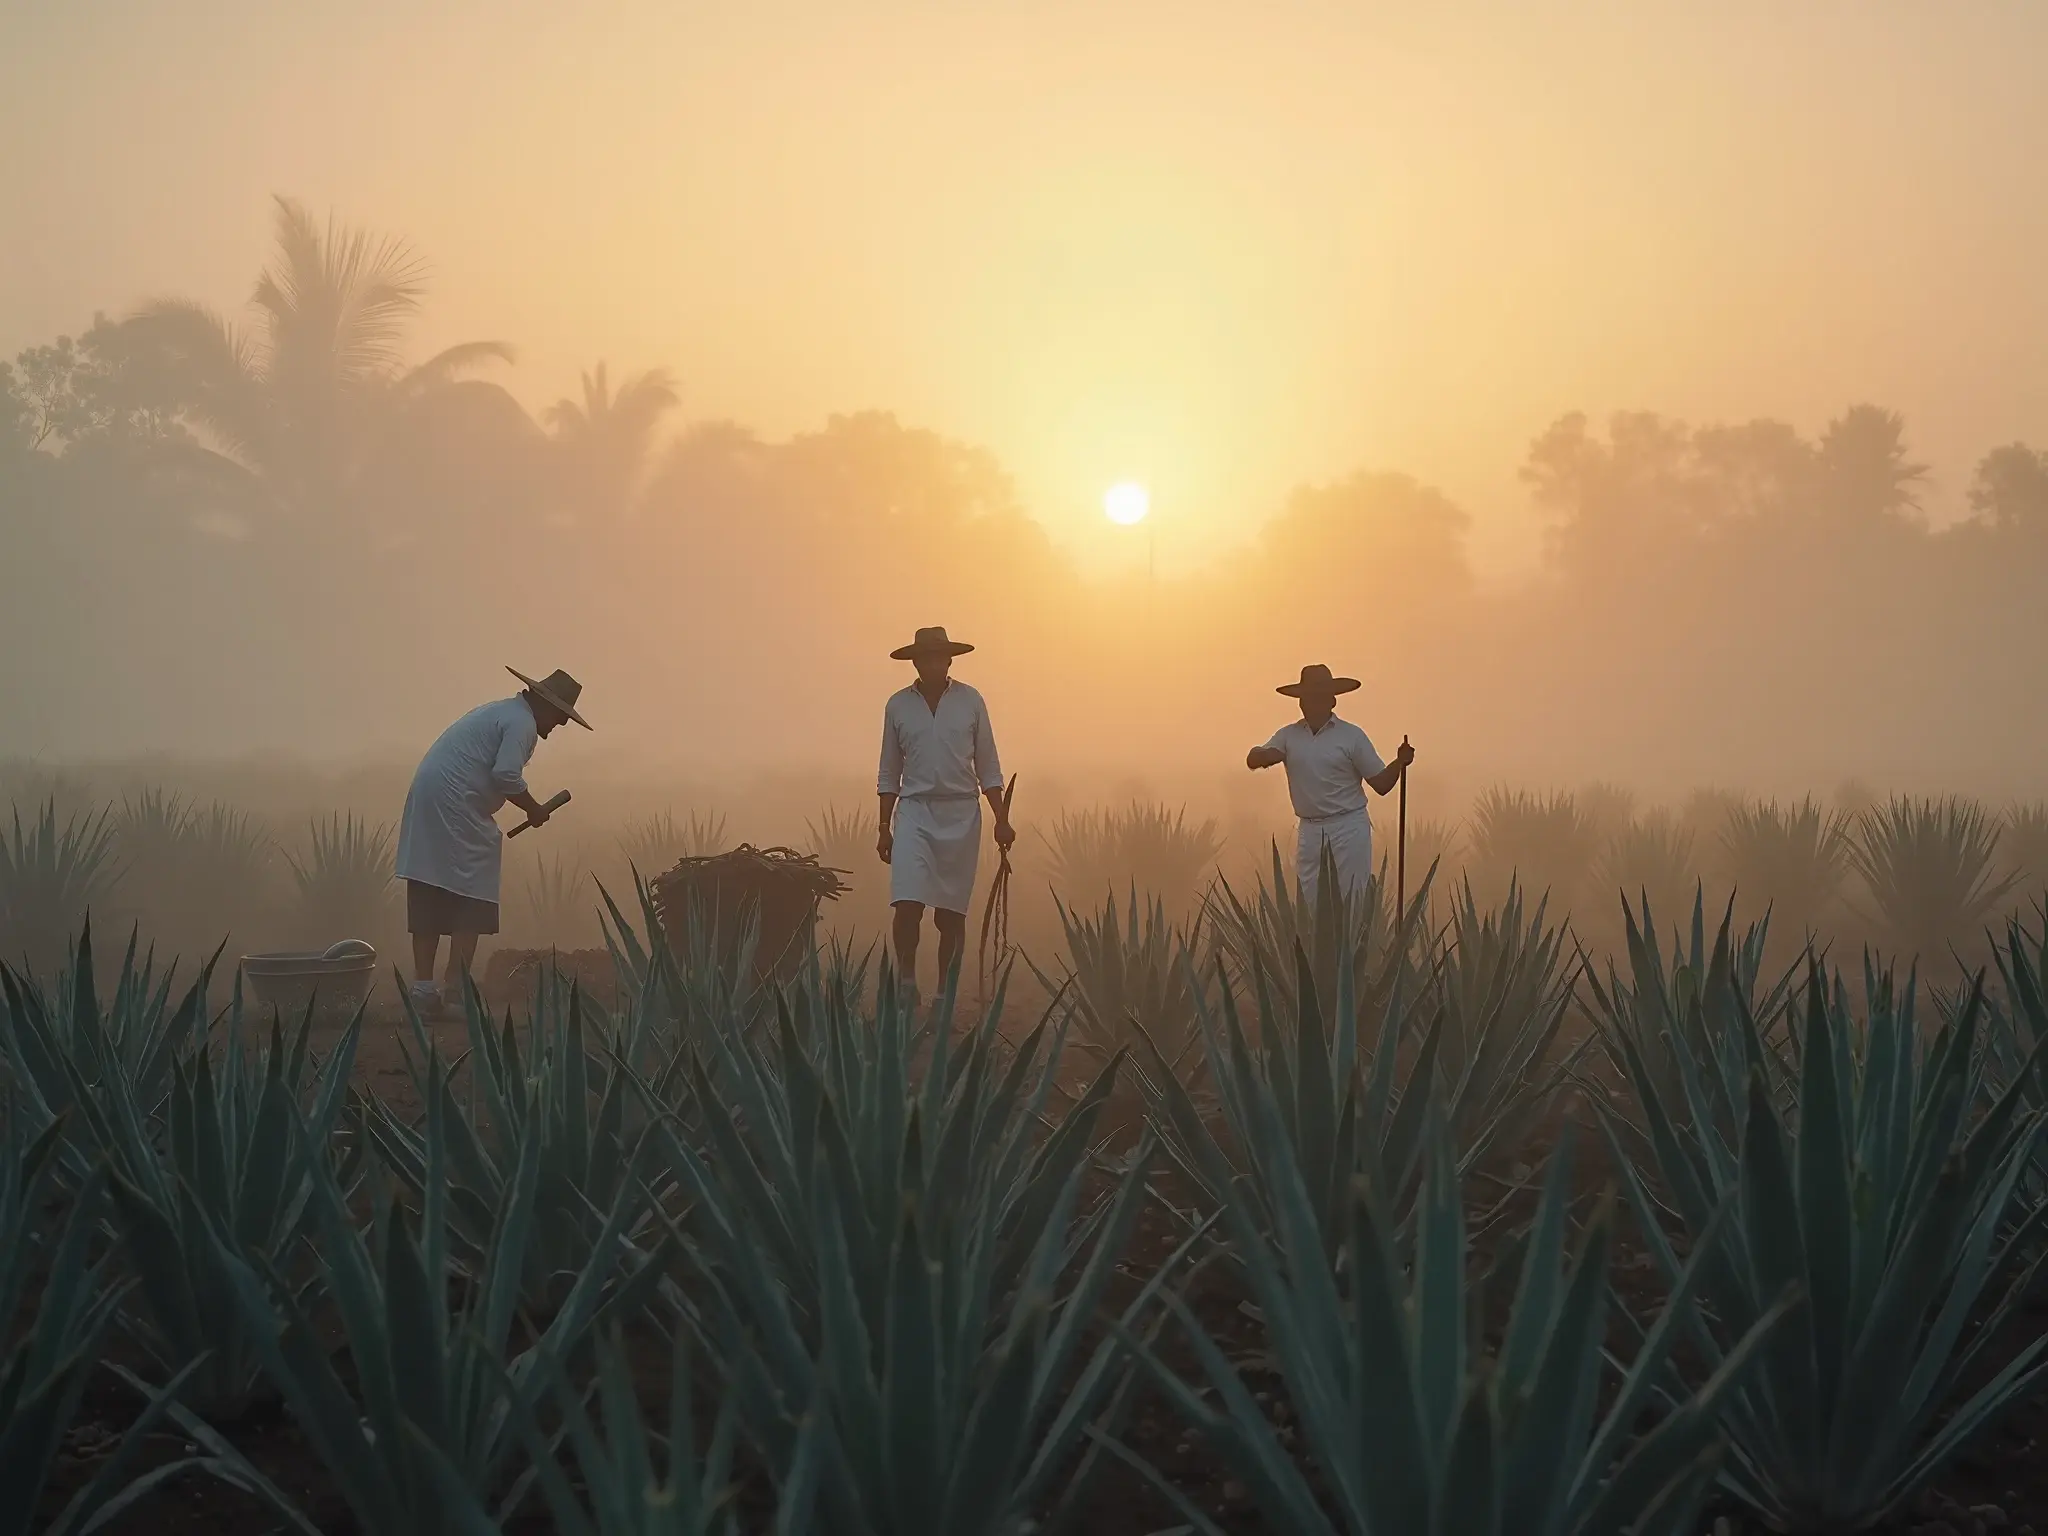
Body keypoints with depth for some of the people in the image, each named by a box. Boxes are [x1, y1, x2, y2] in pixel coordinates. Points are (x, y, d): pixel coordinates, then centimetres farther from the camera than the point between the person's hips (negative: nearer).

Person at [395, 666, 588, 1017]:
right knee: (471, 902, -4)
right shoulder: (523, 723, -6)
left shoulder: (500, 711, 24)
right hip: (457, 807, -10)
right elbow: (506, 774, -18)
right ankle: (457, 991, -9)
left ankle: (423, 986, 7)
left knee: (427, 901, 8)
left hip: (424, 798, 10)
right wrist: (533, 809, -4)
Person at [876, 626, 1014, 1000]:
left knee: (951, 913, 3)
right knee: (908, 904, -17)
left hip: (962, 814, 0)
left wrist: (1002, 820, 1)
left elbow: (987, 768, 7)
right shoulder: (898, 705, 6)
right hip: (915, 813, 0)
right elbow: (889, 774, 11)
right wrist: (884, 828, 7)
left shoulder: (970, 701, 4)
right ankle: (907, 980, -8)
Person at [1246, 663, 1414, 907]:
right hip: (1309, 830, 3)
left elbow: (1381, 784, 1)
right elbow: (1253, 760, -5)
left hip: (1349, 826, -3)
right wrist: (1267, 754, -28)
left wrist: (1400, 762, -18)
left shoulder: (1351, 736, -1)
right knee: (1307, 903, 6)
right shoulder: (1289, 735, 7)